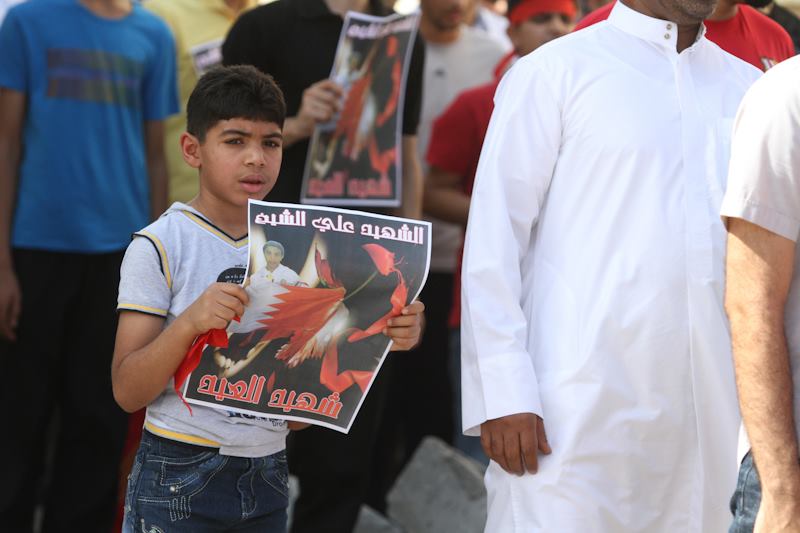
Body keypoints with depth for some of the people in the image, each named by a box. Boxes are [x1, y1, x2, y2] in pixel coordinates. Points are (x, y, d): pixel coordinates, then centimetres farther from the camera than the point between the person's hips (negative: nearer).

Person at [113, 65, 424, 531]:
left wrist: (386, 335, -10)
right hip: (180, 480, -4)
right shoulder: (161, 247, -8)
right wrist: (190, 323, -26)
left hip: (268, 476, 4)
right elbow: (128, 392, -11)